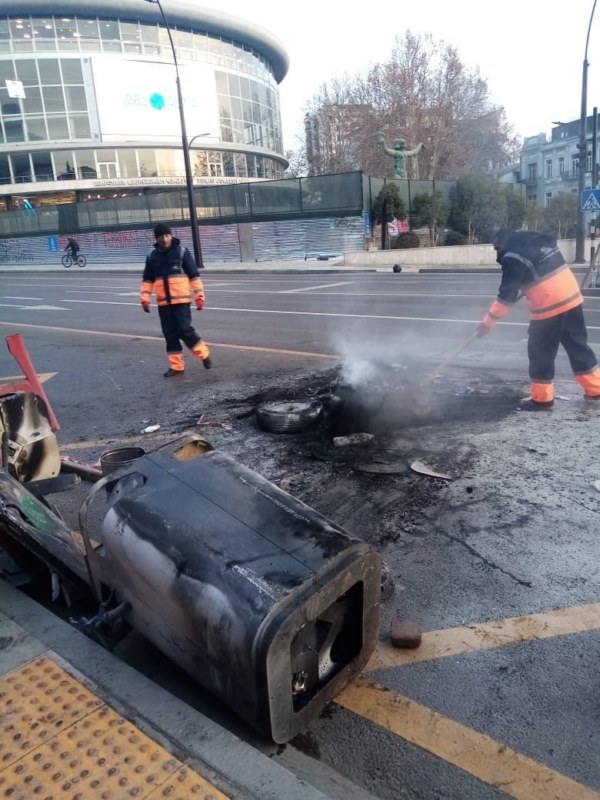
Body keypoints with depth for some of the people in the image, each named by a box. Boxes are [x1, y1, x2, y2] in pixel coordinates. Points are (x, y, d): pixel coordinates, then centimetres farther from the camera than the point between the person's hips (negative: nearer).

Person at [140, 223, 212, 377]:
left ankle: (204, 354, 11)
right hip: (163, 302, 4)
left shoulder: (182, 251, -2)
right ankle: (176, 366, 14)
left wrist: (199, 295, -5)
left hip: (181, 300, -4)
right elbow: (147, 280, 14)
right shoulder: (152, 256, 8)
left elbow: (194, 276, -1)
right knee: (169, 334, 6)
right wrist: (144, 298, 4)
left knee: (184, 330, -10)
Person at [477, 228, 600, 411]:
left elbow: (507, 294, -11)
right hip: (571, 297, 8)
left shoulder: (513, 256, -10)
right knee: (578, 346, 18)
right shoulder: (540, 241, 14)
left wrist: (488, 321, -7)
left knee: (541, 352, 4)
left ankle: (542, 399, 12)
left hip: (549, 305, -8)